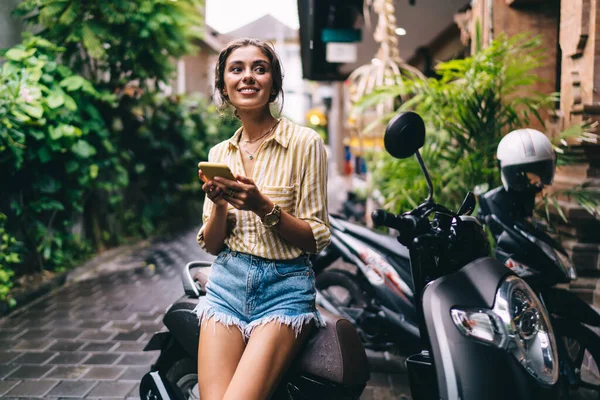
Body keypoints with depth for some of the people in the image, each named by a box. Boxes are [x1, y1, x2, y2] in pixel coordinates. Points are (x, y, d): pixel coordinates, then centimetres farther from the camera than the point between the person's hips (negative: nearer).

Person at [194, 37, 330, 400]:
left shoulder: (304, 142, -4)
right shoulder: (219, 153, 11)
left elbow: (317, 239, -4)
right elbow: (211, 245, 11)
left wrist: (262, 206, -20)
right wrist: (219, 205, -10)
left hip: (285, 288, -4)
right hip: (226, 284, 4)